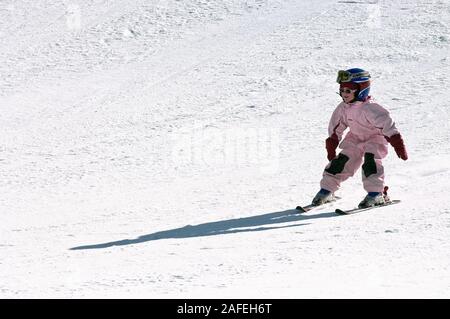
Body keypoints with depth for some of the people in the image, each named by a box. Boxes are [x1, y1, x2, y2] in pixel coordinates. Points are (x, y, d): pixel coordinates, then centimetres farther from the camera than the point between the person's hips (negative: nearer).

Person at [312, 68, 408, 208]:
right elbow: (335, 128, 8)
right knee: (342, 161, -1)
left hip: (376, 138, -6)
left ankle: (376, 194, -23)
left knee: (370, 161, -29)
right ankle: (327, 190, 10)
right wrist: (331, 145, 13)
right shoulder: (343, 108, -8)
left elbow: (387, 124, -32)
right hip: (355, 138, 6)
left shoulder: (369, 108, -31)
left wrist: (398, 146, -36)